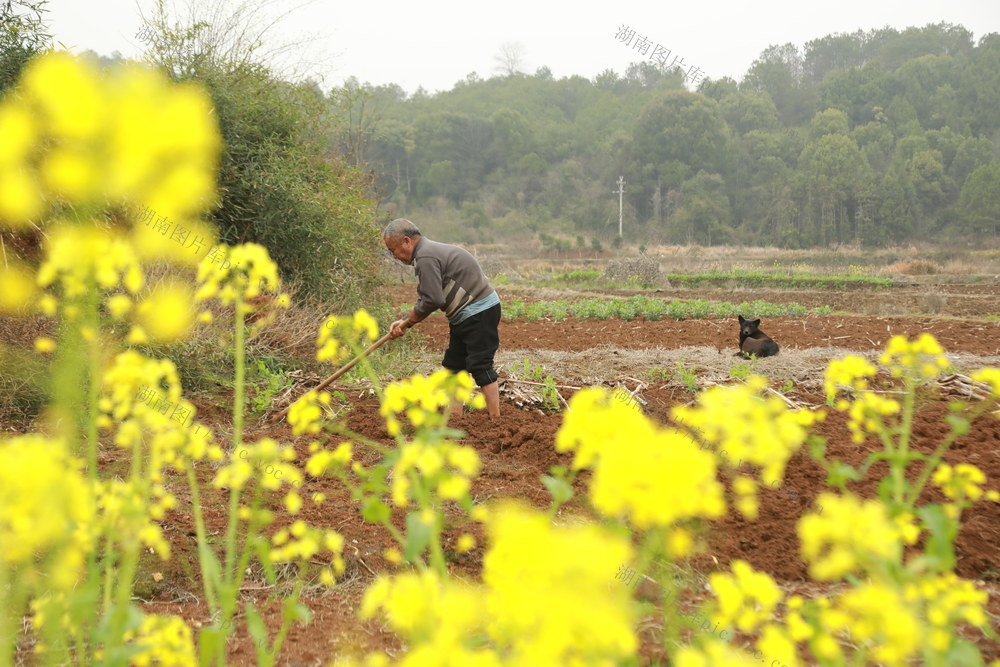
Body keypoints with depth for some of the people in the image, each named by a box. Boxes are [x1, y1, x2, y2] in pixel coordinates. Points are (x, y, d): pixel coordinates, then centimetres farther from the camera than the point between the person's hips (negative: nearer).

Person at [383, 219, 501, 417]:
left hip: (479, 313, -11)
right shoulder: (429, 251, 15)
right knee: (453, 365, 12)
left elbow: (432, 301, -23)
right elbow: (426, 299, 17)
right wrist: (405, 321, 7)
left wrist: (407, 321, -7)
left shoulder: (426, 258, -19)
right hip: (466, 315, 11)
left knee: (480, 366, -10)